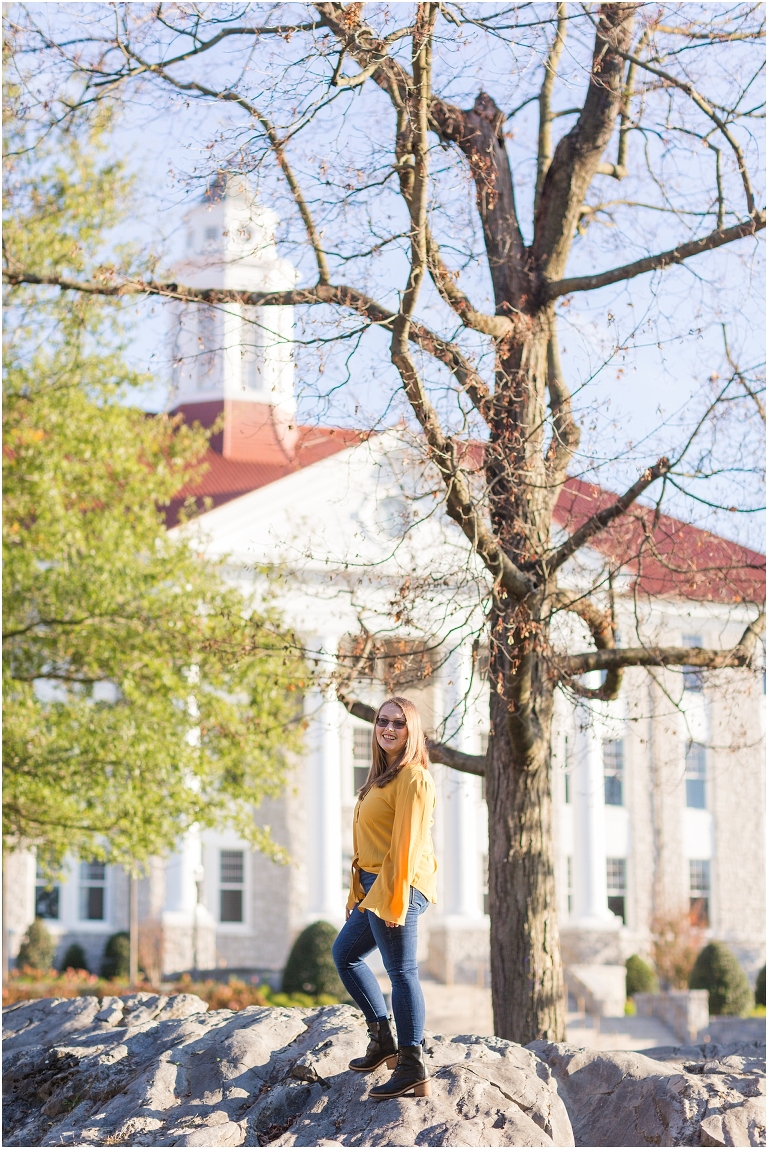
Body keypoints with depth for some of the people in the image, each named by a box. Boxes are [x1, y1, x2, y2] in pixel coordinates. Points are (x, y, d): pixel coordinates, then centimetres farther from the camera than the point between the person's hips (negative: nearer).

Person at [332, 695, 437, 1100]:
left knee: (401, 972, -8)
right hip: (375, 887, 11)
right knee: (344, 953, 21)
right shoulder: (384, 776, 17)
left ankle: (413, 1070, -6)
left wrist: (394, 899, -21)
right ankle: (383, 1040, 25)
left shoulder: (412, 778, -14)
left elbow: (406, 843, -18)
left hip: (397, 888, -11)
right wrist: (361, 893, 15)